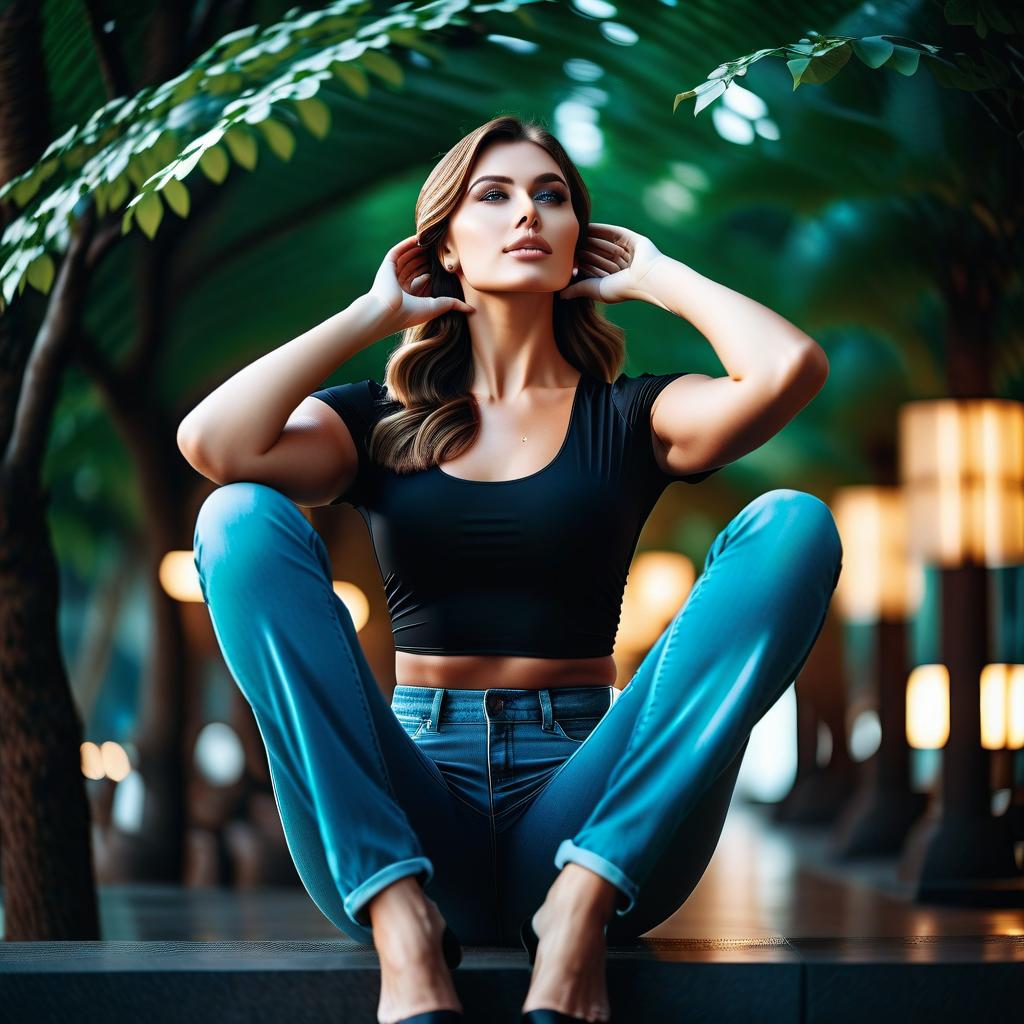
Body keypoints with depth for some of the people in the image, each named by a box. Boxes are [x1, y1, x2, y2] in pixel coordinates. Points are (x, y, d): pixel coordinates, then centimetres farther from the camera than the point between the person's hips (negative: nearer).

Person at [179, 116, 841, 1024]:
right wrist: (373, 315, 6)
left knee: (794, 525, -17)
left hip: (580, 806, 0)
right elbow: (214, 442, -7)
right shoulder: (381, 423, 14)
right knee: (243, 518, -18)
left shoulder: (628, 419, 12)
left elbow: (791, 367, -9)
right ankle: (400, 918, -29)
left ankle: (584, 900, -27)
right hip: (409, 805, 0)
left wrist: (655, 275, 8)